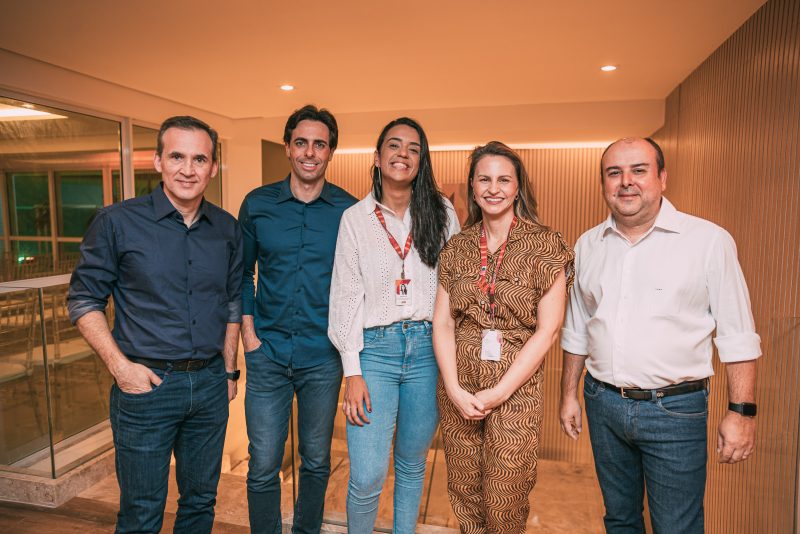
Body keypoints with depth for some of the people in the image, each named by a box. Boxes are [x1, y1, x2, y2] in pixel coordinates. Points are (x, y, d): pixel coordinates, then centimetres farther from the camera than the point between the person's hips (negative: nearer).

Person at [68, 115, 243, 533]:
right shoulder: (117, 222, -8)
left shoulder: (227, 229, 3)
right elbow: (84, 300, -3)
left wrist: (228, 369, 10)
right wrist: (120, 366, -12)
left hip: (210, 383, 4)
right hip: (145, 384, -3)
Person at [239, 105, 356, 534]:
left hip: (323, 356, 0)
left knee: (316, 462, 15)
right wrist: (248, 329, 0)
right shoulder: (257, 204, 1)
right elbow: (242, 272, 8)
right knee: (263, 467, 6)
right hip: (268, 352, 1)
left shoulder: (348, 210, -3)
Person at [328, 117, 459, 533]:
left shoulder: (442, 213, 4)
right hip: (374, 348, -1)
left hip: (428, 348, 2)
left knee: (412, 465, 15)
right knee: (367, 477, -3)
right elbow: (346, 296, 0)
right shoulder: (356, 218, 2)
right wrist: (352, 372, -6)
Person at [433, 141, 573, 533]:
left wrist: (500, 391, -12)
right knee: (464, 493, 14)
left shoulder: (545, 246, -6)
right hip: (458, 388, 3)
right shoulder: (457, 247, 5)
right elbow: (442, 323, 3)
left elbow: (547, 329, -9)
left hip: (516, 387, -3)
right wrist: (454, 388, -8)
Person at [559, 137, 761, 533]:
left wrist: (742, 411, -9)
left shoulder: (708, 240, -8)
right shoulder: (588, 245, 4)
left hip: (675, 409, -3)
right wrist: (569, 394, 12)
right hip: (603, 404, 4)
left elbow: (737, 337, -6)